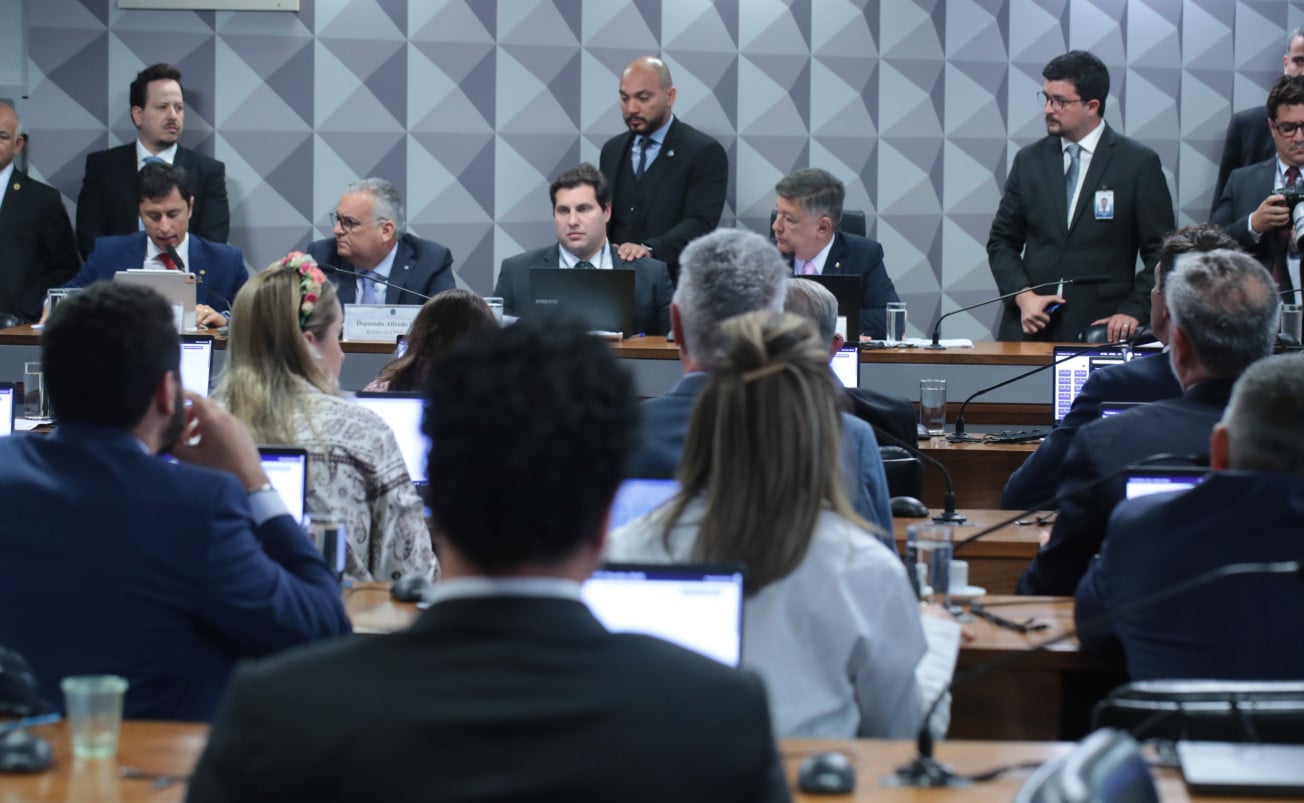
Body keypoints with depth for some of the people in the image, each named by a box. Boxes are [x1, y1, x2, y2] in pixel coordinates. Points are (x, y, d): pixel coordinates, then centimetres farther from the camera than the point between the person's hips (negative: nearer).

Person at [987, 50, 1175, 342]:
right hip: (1031, 329, 3)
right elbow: (1002, 241, 12)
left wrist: (1134, 311, -11)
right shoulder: (1029, 160, 10)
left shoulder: (1138, 163, 0)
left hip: (1101, 329, -3)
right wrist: (1023, 295, -4)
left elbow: (1162, 251, 1)